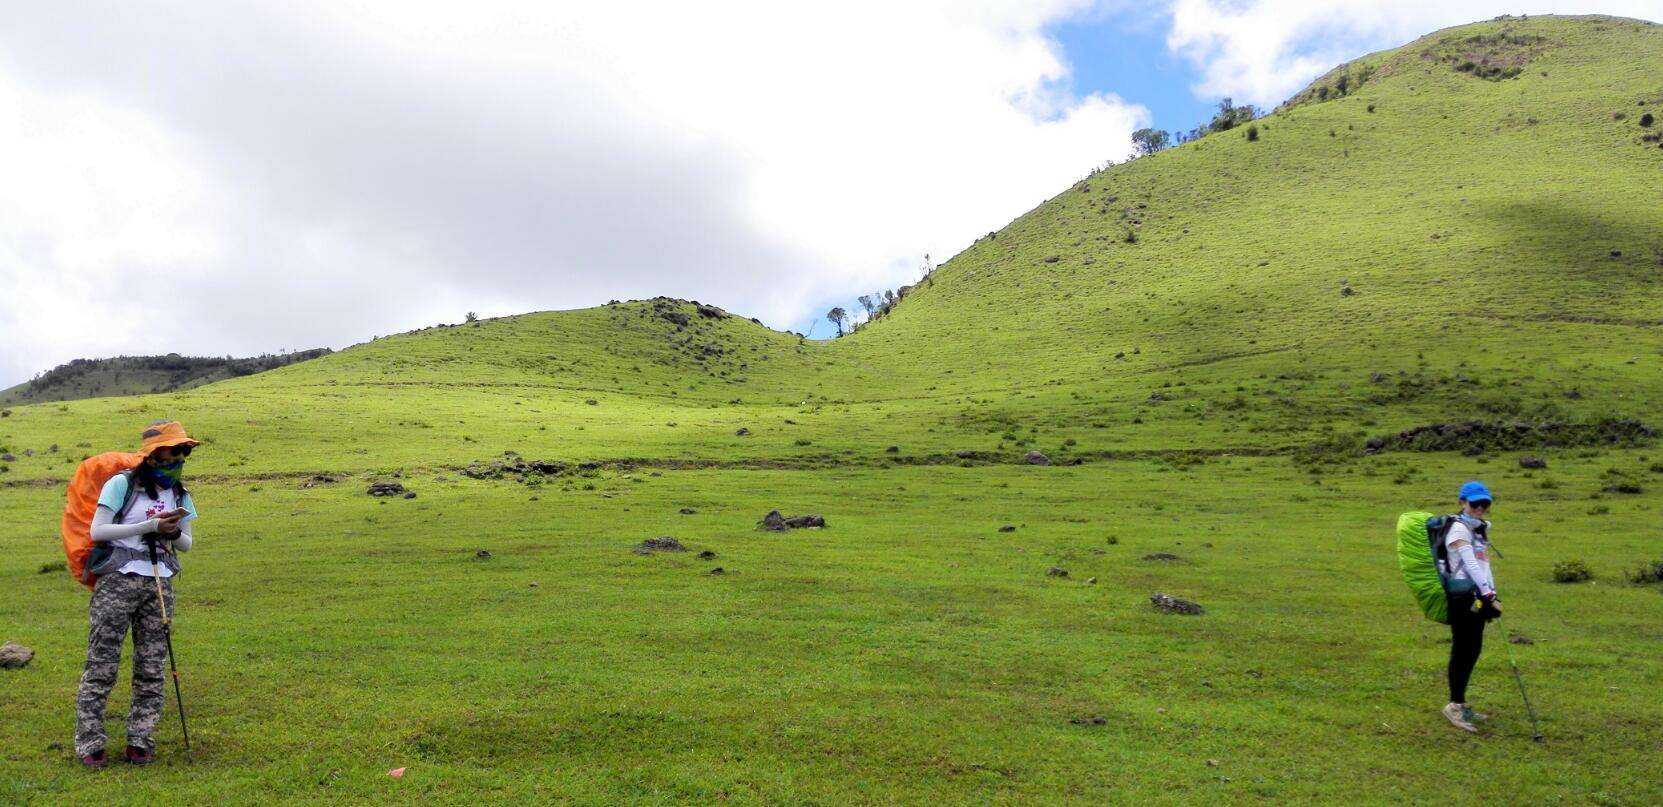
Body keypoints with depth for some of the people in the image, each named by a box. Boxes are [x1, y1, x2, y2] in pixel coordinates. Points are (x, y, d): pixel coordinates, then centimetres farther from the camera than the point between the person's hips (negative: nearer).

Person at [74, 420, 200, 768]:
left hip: (160, 585, 5)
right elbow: (97, 531, -11)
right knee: (101, 667, -2)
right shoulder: (122, 484, -4)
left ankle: (140, 742, 12)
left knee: (151, 669, 5)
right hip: (117, 582, -5)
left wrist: (174, 532, -7)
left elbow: (186, 544, 16)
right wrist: (150, 525, -17)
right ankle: (89, 745, 6)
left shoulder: (178, 494, 13)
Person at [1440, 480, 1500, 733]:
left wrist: (1492, 596, 7)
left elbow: (1484, 566, 17)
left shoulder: (1479, 529, 19)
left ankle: (1460, 704, 18)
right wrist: (1489, 595, -20)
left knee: (1474, 650, 10)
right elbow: (1471, 565, -16)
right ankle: (1455, 705, -3)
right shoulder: (1458, 528, -8)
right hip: (1462, 596, -9)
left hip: (1478, 597, 9)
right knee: (1462, 650, -8)